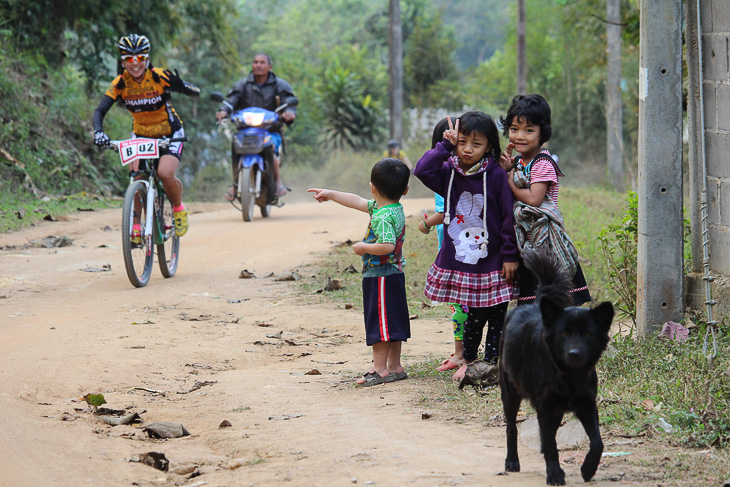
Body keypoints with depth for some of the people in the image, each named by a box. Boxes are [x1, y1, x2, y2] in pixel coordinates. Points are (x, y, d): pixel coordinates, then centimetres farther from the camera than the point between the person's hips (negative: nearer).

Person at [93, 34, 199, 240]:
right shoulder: (120, 83, -15)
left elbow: (195, 92, -20)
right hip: (141, 135, 3)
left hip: (170, 134, -3)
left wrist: (179, 85, -42)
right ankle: (136, 227, 4)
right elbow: (100, 110, -19)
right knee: (137, 178, -13)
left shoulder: (159, 77, -22)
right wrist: (98, 132, -39)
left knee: (165, 173, -25)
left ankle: (179, 209, 4)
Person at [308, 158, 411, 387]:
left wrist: (364, 248, -18)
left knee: (379, 322, -4)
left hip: (380, 277, -10)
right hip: (394, 274, 10)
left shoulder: (383, 218, -22)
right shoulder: (396, 209, 8)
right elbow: (358, 202, 18)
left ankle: (380, 369, 0)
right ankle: (395, 367, 21)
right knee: (393, 322, 14)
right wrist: (330, 194, 24)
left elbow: (387, 246, -35)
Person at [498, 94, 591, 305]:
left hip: (543, 240, -8)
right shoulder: (518, 162, 11)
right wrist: (506, 170, -2)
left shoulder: (543, 164, -14)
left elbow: (534, 199, -23)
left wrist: (509, 181, -10)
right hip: (525, 242, 8)